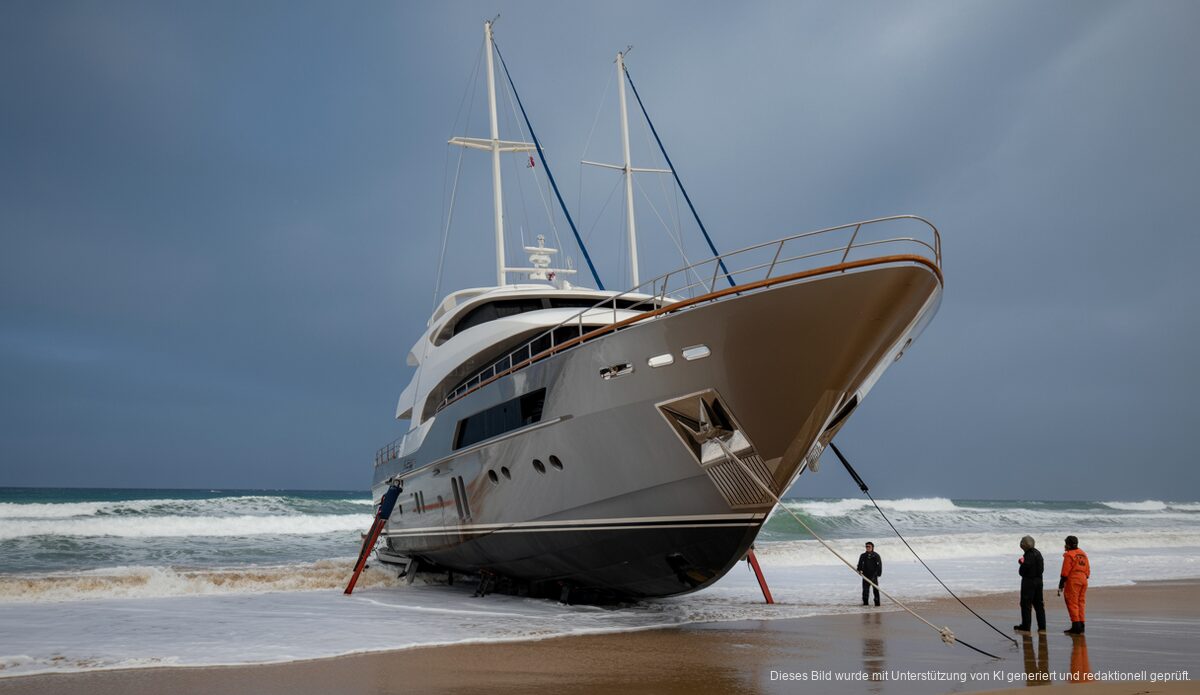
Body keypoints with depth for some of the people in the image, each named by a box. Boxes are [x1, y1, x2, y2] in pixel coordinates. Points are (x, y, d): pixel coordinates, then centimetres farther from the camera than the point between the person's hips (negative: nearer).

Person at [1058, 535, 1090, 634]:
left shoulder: (1069, 555, -9)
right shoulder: (1083, 554, 16)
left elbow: (1065, 571, -13)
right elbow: (1087, 570, 18)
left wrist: (1061, 585, -10)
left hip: (1073, 581, -8)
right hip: (1083, 581, 8)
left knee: (1072, 603, -5)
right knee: (1080, 603, 12)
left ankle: (1076, 626, -10)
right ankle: (1081, 626, 13)